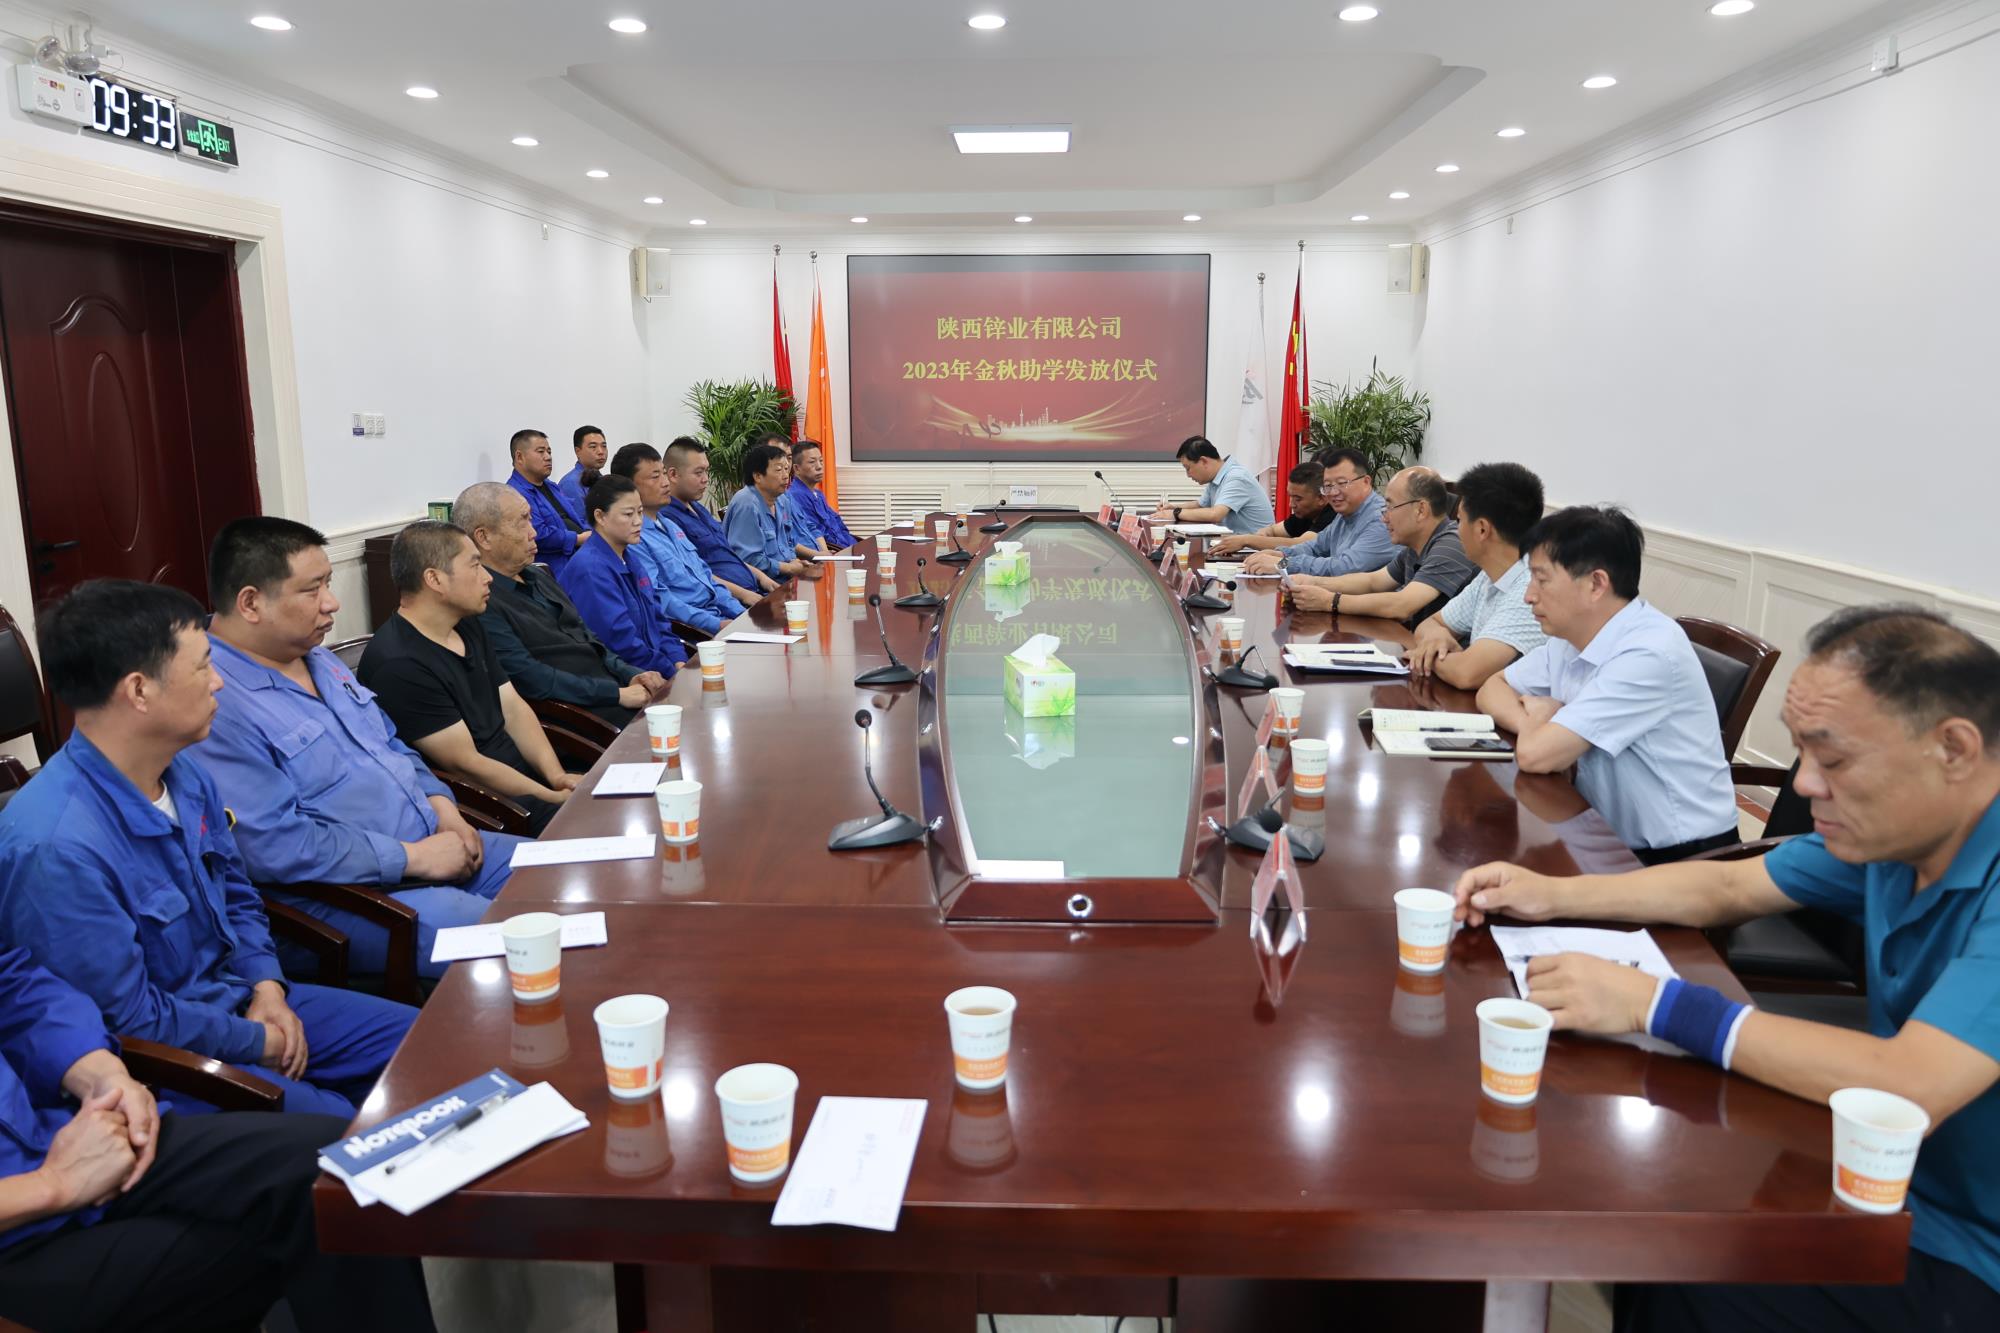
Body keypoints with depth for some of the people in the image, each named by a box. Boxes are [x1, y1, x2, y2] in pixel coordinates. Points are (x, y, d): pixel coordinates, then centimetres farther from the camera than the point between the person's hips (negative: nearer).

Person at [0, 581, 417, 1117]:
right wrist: (257, 1042, -11)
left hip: (240, 1001, 8)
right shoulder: (58, 849, -30)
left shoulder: (187, 776, -2)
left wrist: (267, 987, -2)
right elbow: (127, 1019, -23)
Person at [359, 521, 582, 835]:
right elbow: (465, 763, -18)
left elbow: (513, 709, 10)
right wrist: (553, 798, -16)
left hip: (523, 770, 9)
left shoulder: (468, 626, 11)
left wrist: (556, 775, -5)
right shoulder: (399, 665, -19)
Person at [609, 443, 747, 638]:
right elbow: (659, 601, -17)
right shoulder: (632, 539, -10)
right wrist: (717, 626, -20)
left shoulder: (671, 526, 21)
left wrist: (743, 615, 9)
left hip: (721, 615, 9)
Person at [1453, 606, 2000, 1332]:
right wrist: (1556, 895, -1)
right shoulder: (1896, 831, -1)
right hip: (1895, 1187, 7)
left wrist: (1657, 1004, -32)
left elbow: (1907, 1089, -37)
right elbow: (1728, 887, 11)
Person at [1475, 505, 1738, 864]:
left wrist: (1540, 715, -3)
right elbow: (1492, 689, 12)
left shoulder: (1649, 654, -22)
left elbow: (1534, 755, -26)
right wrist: (1538, 725, -8)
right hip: (1611, 841, 7)